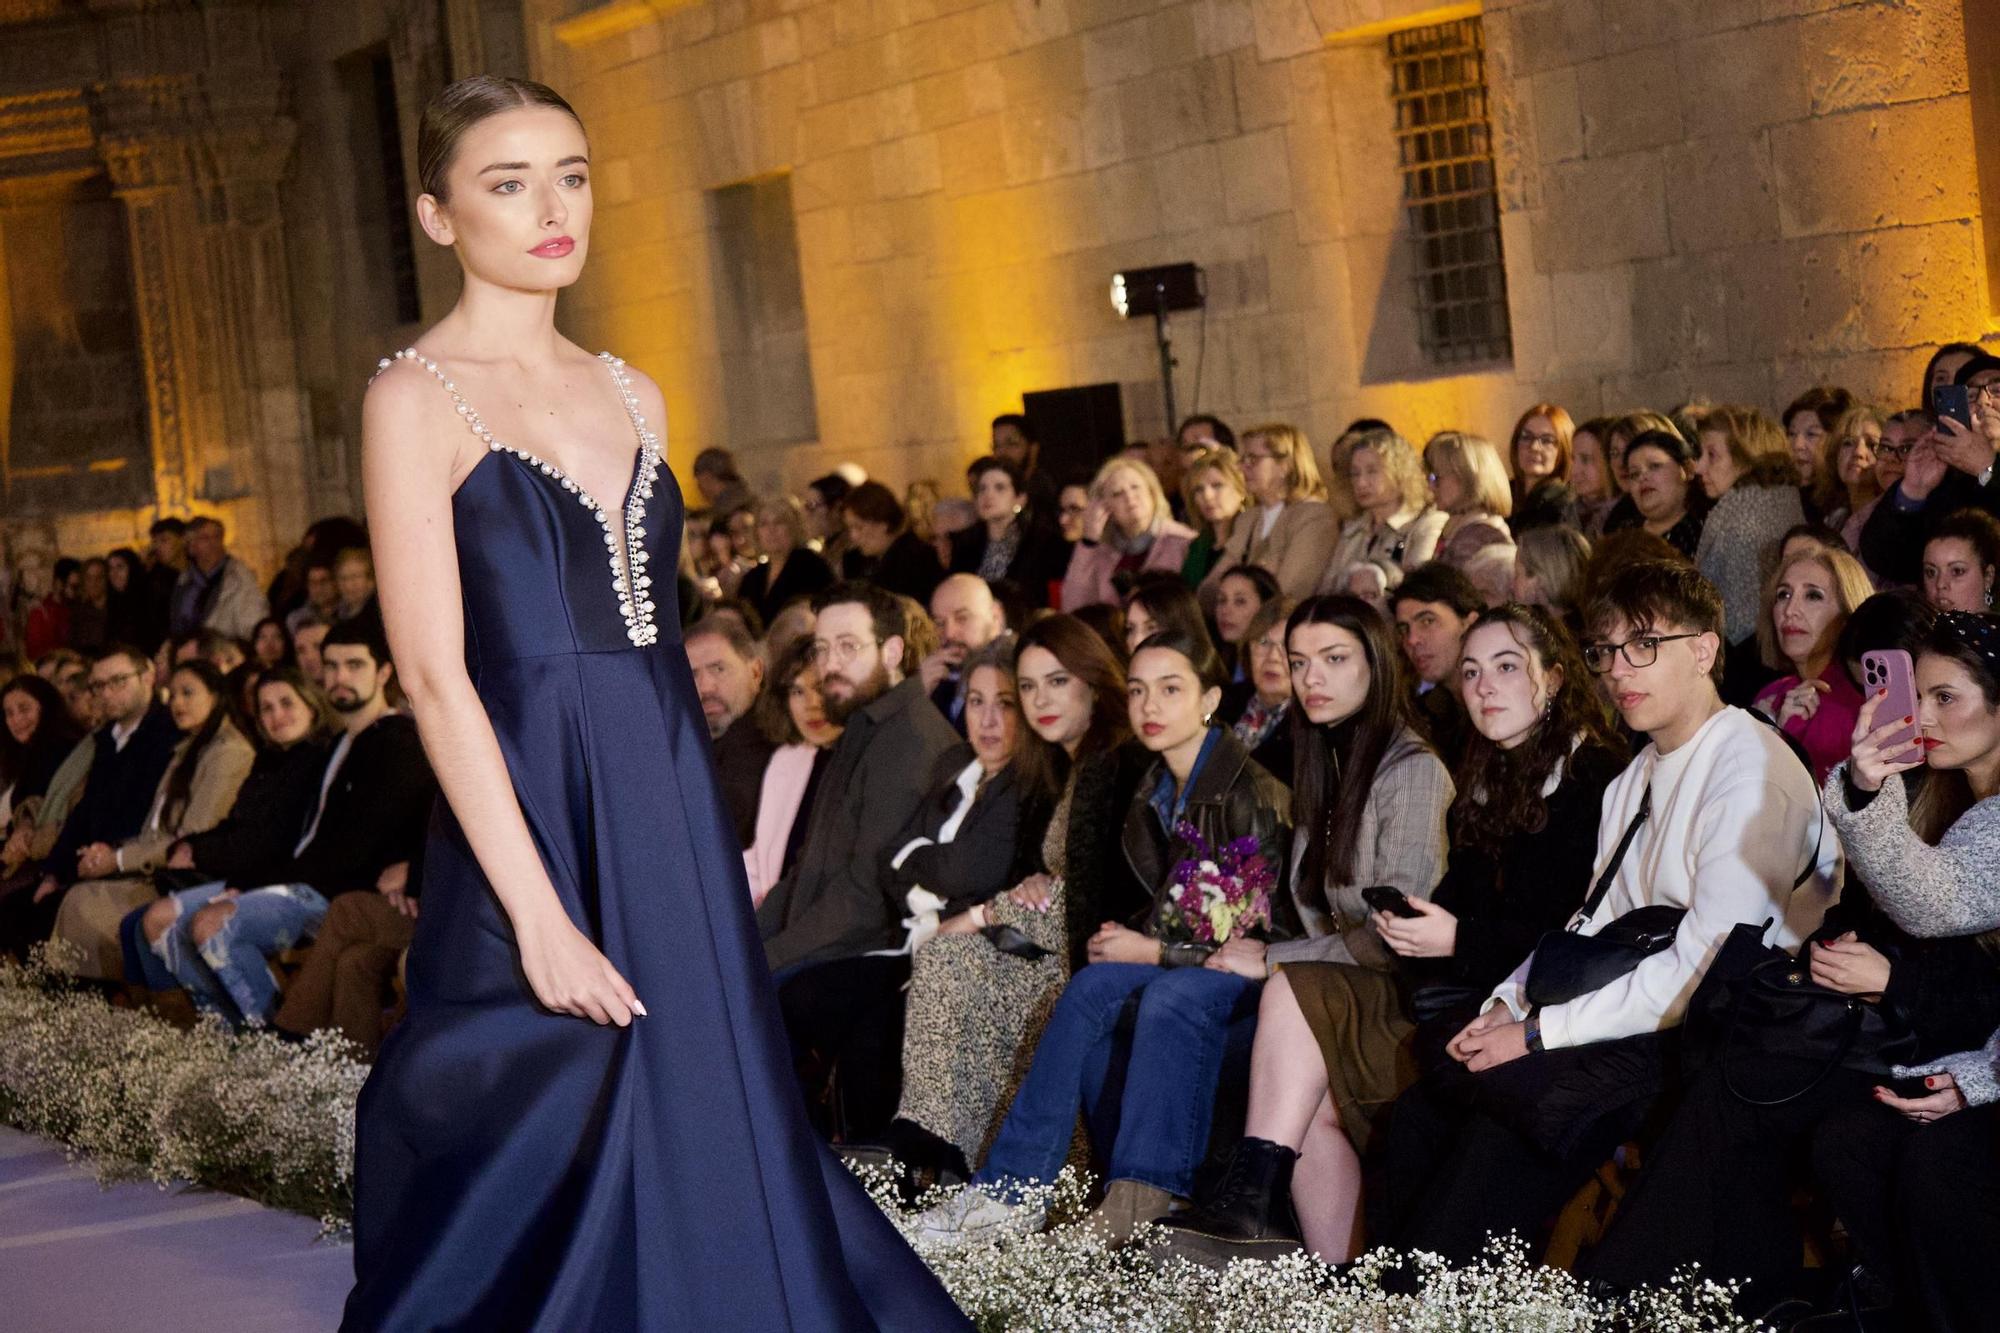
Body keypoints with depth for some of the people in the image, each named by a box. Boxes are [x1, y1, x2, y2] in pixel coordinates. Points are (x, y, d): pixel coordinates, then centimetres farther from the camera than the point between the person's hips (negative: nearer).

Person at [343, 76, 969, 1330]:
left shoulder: (633, 396, 13)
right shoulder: (417, 398, -7)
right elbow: (435, 674, -14)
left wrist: (710, 840, 10)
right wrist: (540, 918, -19)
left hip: (673, 816, 6)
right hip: (535, 821, -6)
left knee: (706, 1153, 9)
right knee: (543, 1191, -1)